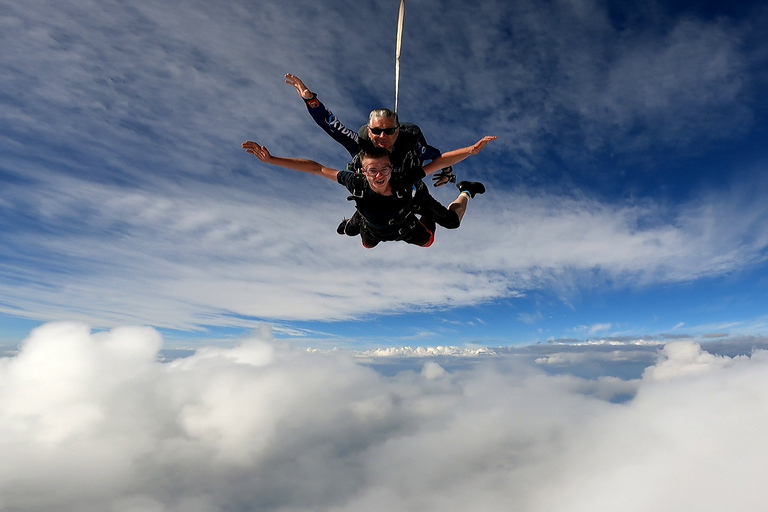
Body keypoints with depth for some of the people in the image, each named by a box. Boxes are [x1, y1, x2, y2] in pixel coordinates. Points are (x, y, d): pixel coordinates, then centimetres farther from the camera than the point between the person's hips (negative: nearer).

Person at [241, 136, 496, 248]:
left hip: (407, 228, -1)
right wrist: (271, 159, -38)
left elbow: (441, 160, -40)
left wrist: (472, 149, -53)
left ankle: (465, 191, 47)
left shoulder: (404, 179, -44)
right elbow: (316, 168, -35)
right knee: (367, 246, 37)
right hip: (375, 231, 1)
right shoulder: (356, 183, -42)